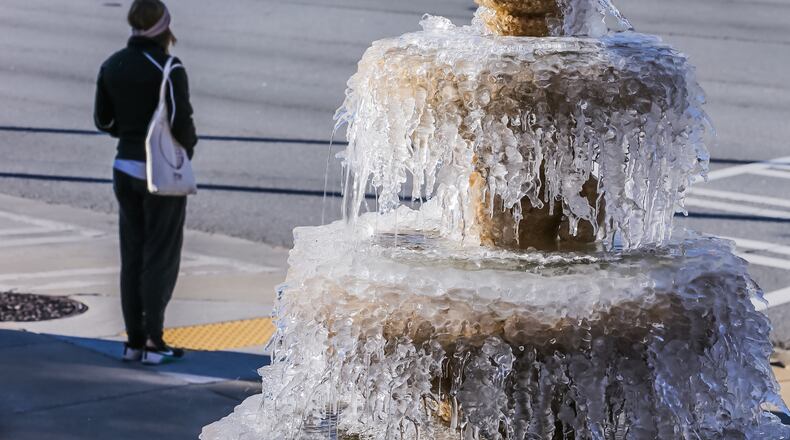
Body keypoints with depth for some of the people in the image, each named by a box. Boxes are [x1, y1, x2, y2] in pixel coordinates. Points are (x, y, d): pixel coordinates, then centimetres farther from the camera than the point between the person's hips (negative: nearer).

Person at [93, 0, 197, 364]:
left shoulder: (112, 65, 4)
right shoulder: (168, 68, -16)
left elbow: (103, 120, 8)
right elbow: (181, 122, -18)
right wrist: (187, 148, 1)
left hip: (125, 167, 6)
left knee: (132, 256, 12)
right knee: (160, 257, 2)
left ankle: (134, 340, 14)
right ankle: (154, 342, 1)